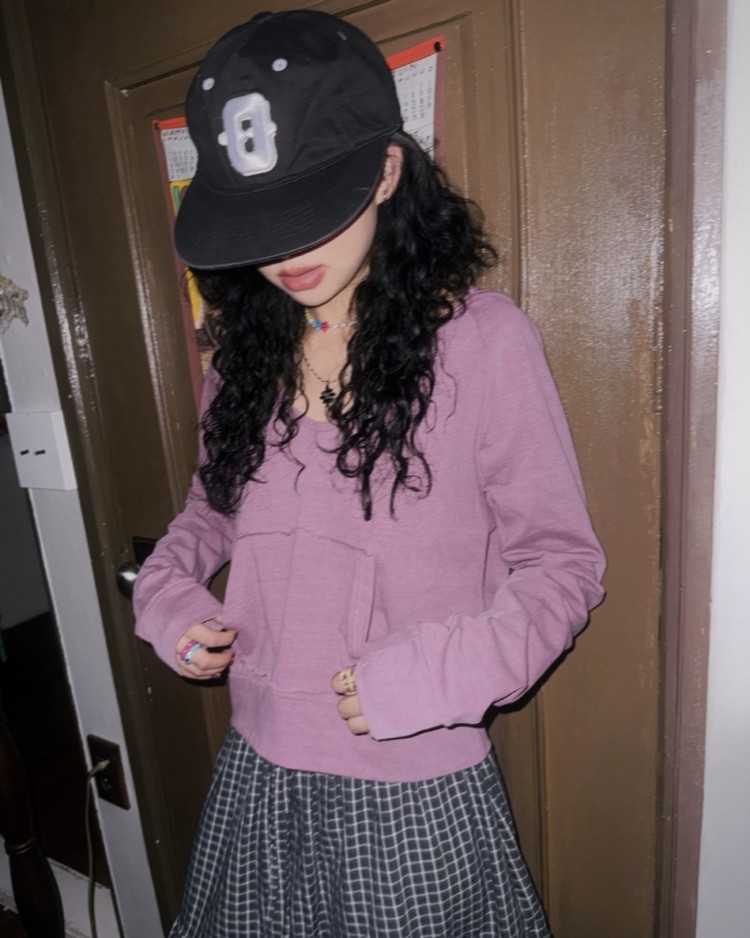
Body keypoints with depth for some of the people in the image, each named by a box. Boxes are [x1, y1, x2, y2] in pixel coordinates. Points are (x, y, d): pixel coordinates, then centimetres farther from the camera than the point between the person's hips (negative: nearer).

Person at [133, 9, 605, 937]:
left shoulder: (482, 339, -16)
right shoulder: (245, 349, 0)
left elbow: (562, 561, -11)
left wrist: (443, 668, -24)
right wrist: (166, 586, -3)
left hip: (414, 793, -4)